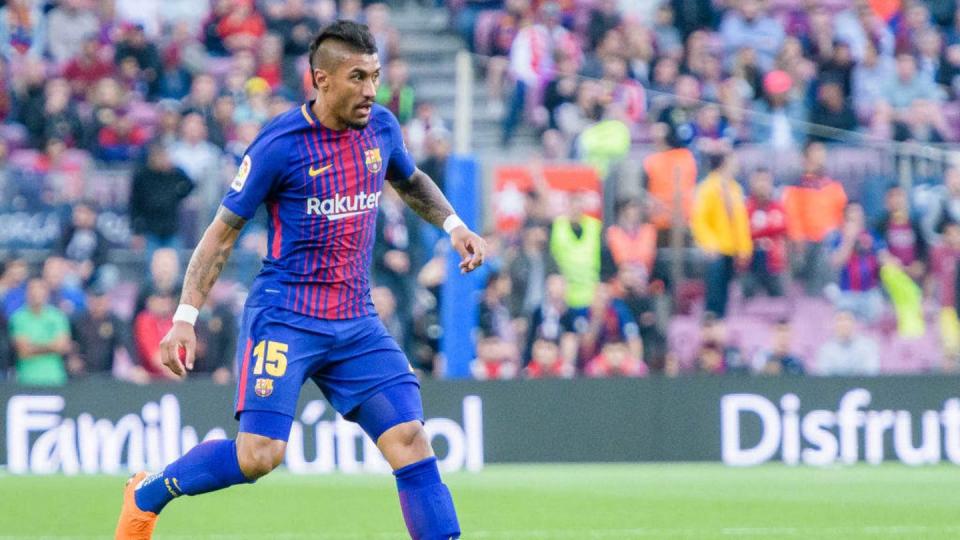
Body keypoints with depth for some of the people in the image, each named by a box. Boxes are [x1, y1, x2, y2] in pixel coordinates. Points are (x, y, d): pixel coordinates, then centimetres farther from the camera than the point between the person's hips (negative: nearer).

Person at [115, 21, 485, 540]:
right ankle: (146, 495, 10)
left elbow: (411, 180, 29)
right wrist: (185, 317, -9)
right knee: (258, 454, -14)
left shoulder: (381, 127, 5)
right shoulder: (279, 145, -12)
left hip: (356, 322, 5)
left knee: (409, 439, -8)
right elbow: (223, 231, -5)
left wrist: (453, 226, 13)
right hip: (284, 317, -5)